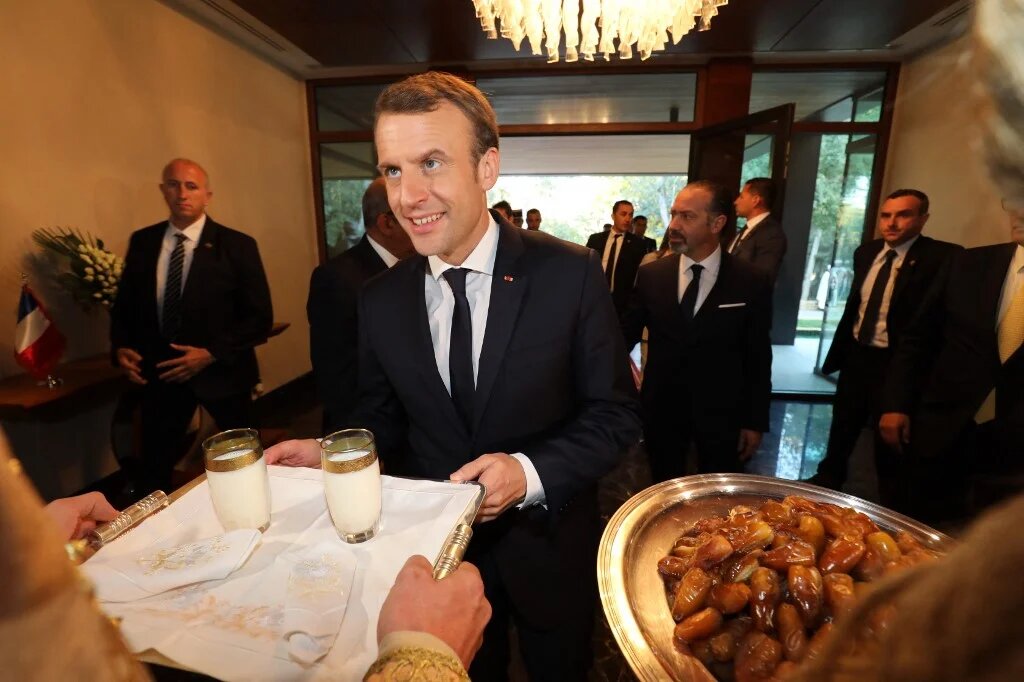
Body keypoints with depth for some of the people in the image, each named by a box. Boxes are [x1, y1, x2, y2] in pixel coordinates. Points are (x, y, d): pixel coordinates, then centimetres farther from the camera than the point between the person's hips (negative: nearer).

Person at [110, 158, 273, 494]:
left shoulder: (237, 246, -8)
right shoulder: (142, 241, 5)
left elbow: (260, 317, -10)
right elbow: (124, 304, 13)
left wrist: (212, 354, -18)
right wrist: (121, 348, -4)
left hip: (221, 371, -3)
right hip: (160, 373, 3)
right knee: (152, 471, 13)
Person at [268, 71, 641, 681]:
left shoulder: (571, 274, -19)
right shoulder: (381, 301, -8)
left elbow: (616, 413, -14)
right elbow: (384, 418, 3)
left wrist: (531, 472, -27)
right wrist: (332, 453, -16)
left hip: (547, 550, -1)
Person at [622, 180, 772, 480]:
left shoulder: (751, 282, -8)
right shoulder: (650, 275, -5)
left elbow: (758, 357, -3)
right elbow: (627, 333, 0)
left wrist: (755, 421, -1)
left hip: (721, 411, -1)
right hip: (661, 408, 1)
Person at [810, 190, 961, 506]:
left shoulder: (943, 257, -15)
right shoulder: (866, 252, 5)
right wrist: (839, 350, 11)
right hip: (856, 354, 6)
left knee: (889, 441, 12)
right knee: (842, 428, 22)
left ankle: (889, 509, 34)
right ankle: (827, 480, 44)